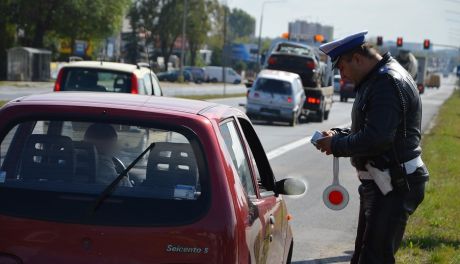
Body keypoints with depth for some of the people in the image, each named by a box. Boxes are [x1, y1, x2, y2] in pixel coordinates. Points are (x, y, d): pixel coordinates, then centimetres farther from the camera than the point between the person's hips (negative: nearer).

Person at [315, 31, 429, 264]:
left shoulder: (388, 82, -19)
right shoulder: (377, 79, 15)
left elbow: (376, 139, -27)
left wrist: (336, 146, -14)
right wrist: (338, 135, 6)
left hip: (394, 186, -11)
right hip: (380, 183, 11)